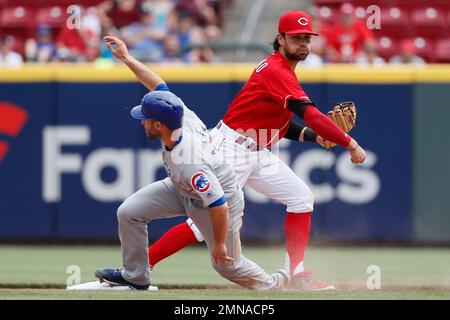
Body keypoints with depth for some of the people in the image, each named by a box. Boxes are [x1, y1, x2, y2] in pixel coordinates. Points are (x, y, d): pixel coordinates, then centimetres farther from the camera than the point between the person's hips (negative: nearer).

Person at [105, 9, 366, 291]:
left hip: (259, 153, 10)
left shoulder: (283, 70, 13)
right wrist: (349, 143, -25)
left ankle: (297, 274, 7)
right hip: (231, 150, -10)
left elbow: (281, 124, 16)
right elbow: (310, 114, -27)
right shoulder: (276, 71, -18)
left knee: (301, 197, 5)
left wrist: (316, 136, 2)